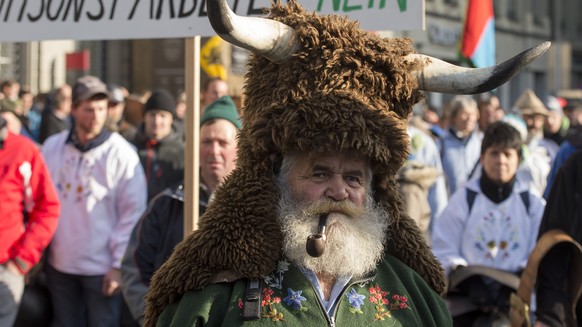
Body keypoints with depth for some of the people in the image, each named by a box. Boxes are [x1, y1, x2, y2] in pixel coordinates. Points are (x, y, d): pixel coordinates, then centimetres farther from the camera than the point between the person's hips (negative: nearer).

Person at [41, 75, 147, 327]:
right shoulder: (52, 147, 4)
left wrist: (119, 263, -11)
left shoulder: (121, 153, -8)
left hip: (102, 268, -4)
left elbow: (133, 212, -8)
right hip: (60, 264, 4)